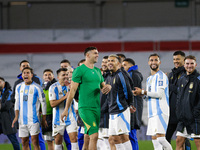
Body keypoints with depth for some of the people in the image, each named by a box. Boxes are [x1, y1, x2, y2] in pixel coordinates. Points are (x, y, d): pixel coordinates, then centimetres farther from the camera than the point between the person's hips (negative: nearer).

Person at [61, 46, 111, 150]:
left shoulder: (97, 71, 17)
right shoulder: (79, 70, -4)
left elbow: (103, 86, 22)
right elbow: (72, 90, -6)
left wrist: (108, 87, -4)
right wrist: (66, 109, -8)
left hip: (97, 108, 7)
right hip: (85, 108, -7)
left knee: (88, 136, 8)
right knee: (94, 135, -17)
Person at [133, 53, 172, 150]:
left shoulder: (161, 76, -6)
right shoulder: (149, 79, 22)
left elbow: (160, 94, -15)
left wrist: (143, 92, -8)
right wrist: (139, 93, 7)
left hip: (161, 112, -9)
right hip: (152, 113, 9)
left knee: (160, 137, -19)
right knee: (154, 138, 5)